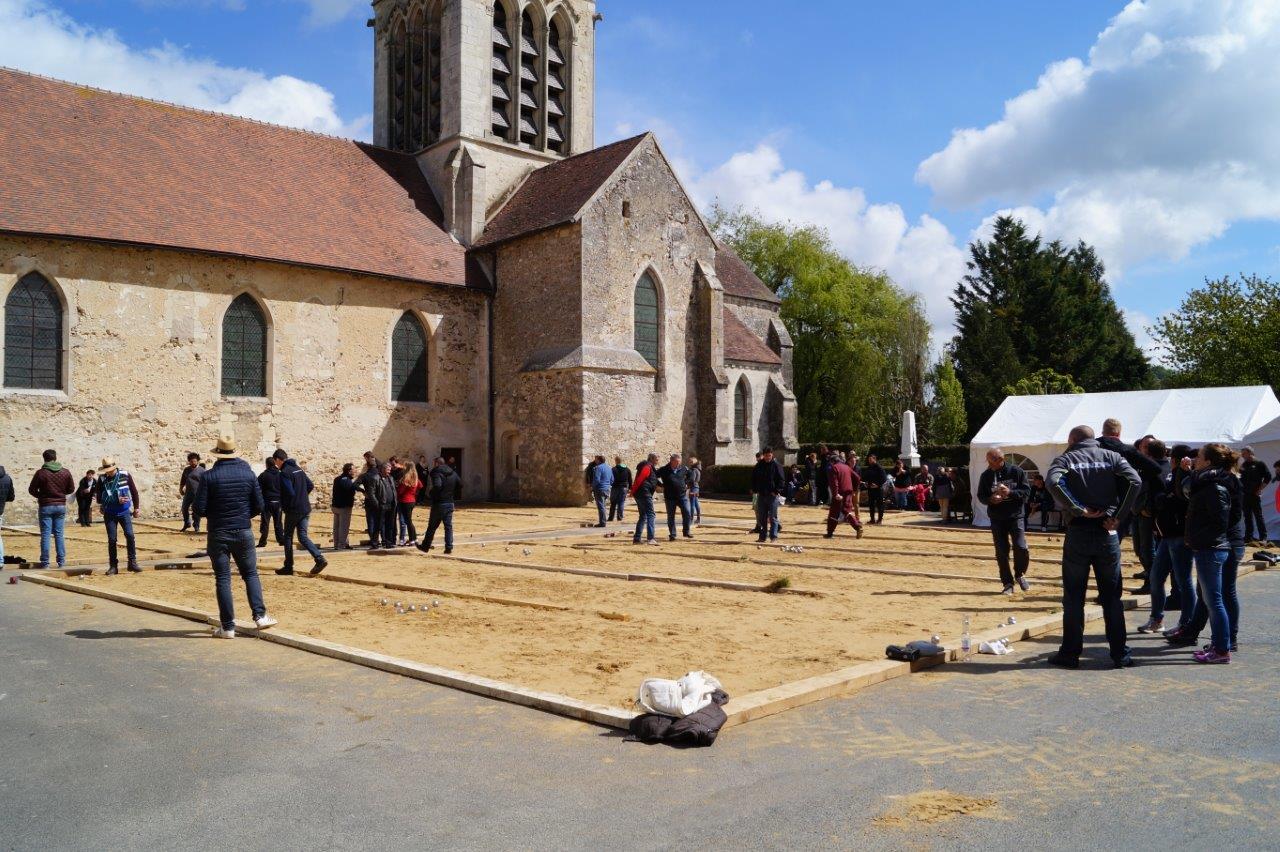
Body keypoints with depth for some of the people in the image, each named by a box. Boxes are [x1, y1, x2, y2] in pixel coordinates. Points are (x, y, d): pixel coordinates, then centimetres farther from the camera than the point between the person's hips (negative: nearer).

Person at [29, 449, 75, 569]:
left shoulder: (41, 473, -9)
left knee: (45, 535, 2)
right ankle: (61, 561, 7)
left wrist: (41, 496, 14)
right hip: (61, 506, 3)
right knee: (59, 534, 8)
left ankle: (45, 562, 2)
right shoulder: (65, 472, 0)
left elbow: (32, 490, -4)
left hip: (45, 506, -3)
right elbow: (71, 489, 6)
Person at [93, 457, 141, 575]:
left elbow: (134, 491, 6)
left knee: (130, 535, -12)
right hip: (110, 514, 0)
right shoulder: (102, 479, -6)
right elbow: (99, 498, -8)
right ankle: (113, 566, 11)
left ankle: (132, 563, -2)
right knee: (111, 539, 1)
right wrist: (117, 500, -17)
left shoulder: (125, 475, -4)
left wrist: (136, 507, 9)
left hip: (124, 512, 0)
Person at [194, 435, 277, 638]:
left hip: (218, 534, -2)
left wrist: (214, 513, 11)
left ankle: (227, 627, 5)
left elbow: (200, 509, -10)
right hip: (243, 532, 2)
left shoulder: (209, 476, -9)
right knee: (250, 574, 15)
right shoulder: (248, 473, -2)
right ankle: (260, 616, 4)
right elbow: (259, 506, 0)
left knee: (222, 579, 4)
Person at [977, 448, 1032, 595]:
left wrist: (1010, 492, -22)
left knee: (1021, 547, -10)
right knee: (1001, 552, 2)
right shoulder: (986, 475, 0)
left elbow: (1027, 491, -5)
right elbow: (981, 496, 5)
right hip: (996, 519, 2)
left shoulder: (1016, 471, -6)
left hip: (1016, 516, -2)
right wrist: (990, 499, -16)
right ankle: (1008, 584, 14)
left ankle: (1019, 575, 17)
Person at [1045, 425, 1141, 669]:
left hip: (1078, 532, -2)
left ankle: (1070, 654, 9)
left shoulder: (1067, 458, 3)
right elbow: (1135, 481, -8)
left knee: (1073, 598, 6)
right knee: (1112, 597, 10)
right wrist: (1119, 517, -6)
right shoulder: (1112, 457, 9)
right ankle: (1120, 655, 13)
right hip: (1107, 533, 2)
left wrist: (1079, 509, -16)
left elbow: (1053, 481, -19)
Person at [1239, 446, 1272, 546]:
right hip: (1244, 494, 6)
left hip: (1254, 494, -6)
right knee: (1247, 516, 9)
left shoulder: (1259, 464, -3)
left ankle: (1263, 537, -2)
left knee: (1258, 516, -5)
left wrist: (1259, 489, -9)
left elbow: (1268, 477, -6)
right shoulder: (1243, 464, 13)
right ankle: (1249, 536, 14)